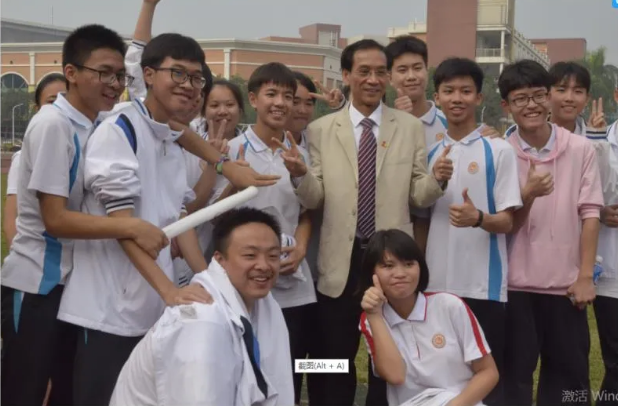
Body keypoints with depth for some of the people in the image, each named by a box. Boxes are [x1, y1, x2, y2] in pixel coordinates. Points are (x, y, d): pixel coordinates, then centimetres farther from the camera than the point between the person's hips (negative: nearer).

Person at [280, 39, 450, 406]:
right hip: (341, 262, 0)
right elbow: (315, 199, -2)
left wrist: (437, 180, -20)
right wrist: (300, 174, -22)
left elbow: (418, 197, 0)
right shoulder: (321, 129, 2)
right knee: (335, 362, 11)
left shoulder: (411, 127, 3)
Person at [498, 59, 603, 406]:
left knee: (569, 374, 10)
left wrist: (585, 277, -6)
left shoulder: (581, 149, -2)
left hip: (565, 283, 0)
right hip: (516, 284, 0)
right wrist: (528, 193, -21)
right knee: (514, 374, 8)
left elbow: (590, 214, -2)